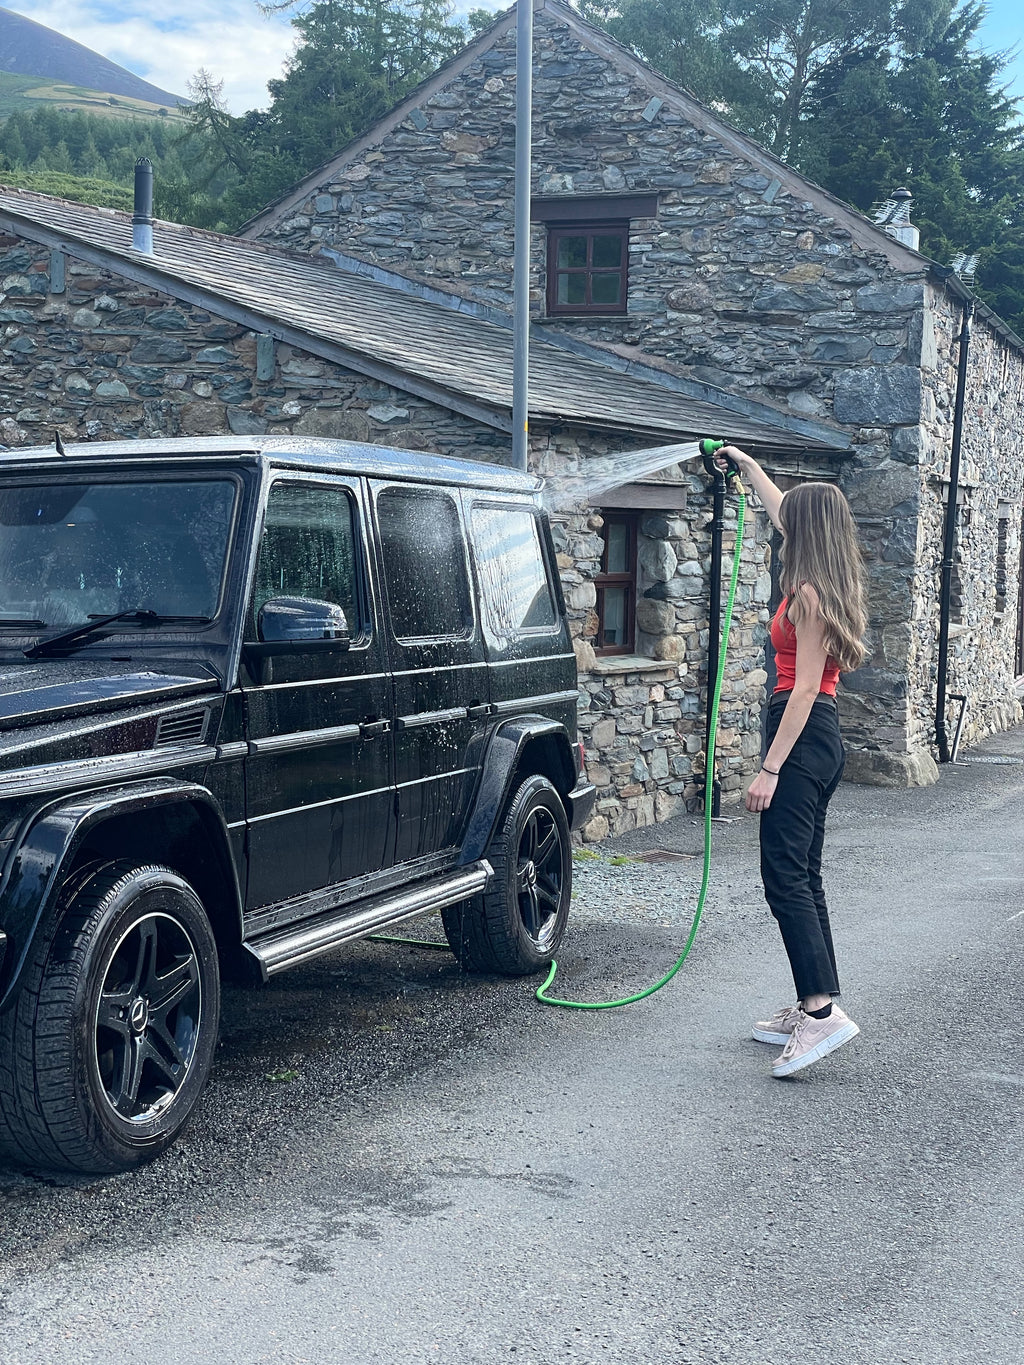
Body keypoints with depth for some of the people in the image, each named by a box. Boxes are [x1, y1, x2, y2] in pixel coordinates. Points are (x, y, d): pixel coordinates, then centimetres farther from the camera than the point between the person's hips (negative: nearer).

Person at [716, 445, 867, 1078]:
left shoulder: (810, 595, -16)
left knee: (785, 876, -14)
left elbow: (805, 689, -20)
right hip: (823, 737, 10)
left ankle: (823, 1011, -20)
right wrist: (747, 465, 40)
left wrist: (770, 768, -21)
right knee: (804, 876, 12)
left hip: (803, 736, -10)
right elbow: (782, 511, 29)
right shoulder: (830, 585, 11)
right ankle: (813, 1007, 16)